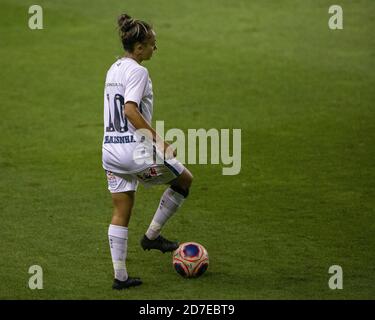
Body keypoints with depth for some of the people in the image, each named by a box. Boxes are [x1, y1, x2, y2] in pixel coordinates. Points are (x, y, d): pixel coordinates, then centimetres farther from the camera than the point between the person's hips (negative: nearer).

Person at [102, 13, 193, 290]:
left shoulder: (114, 69, 13)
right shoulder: (137, 72, -15)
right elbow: (130, 111, -26)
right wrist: (159, 140, -24)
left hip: (111, 150, 9)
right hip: (134, 151, -9)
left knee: (121, 213, 13)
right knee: (185, 179, 13)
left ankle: (120, 276, 12)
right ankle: (152, 235, 17)